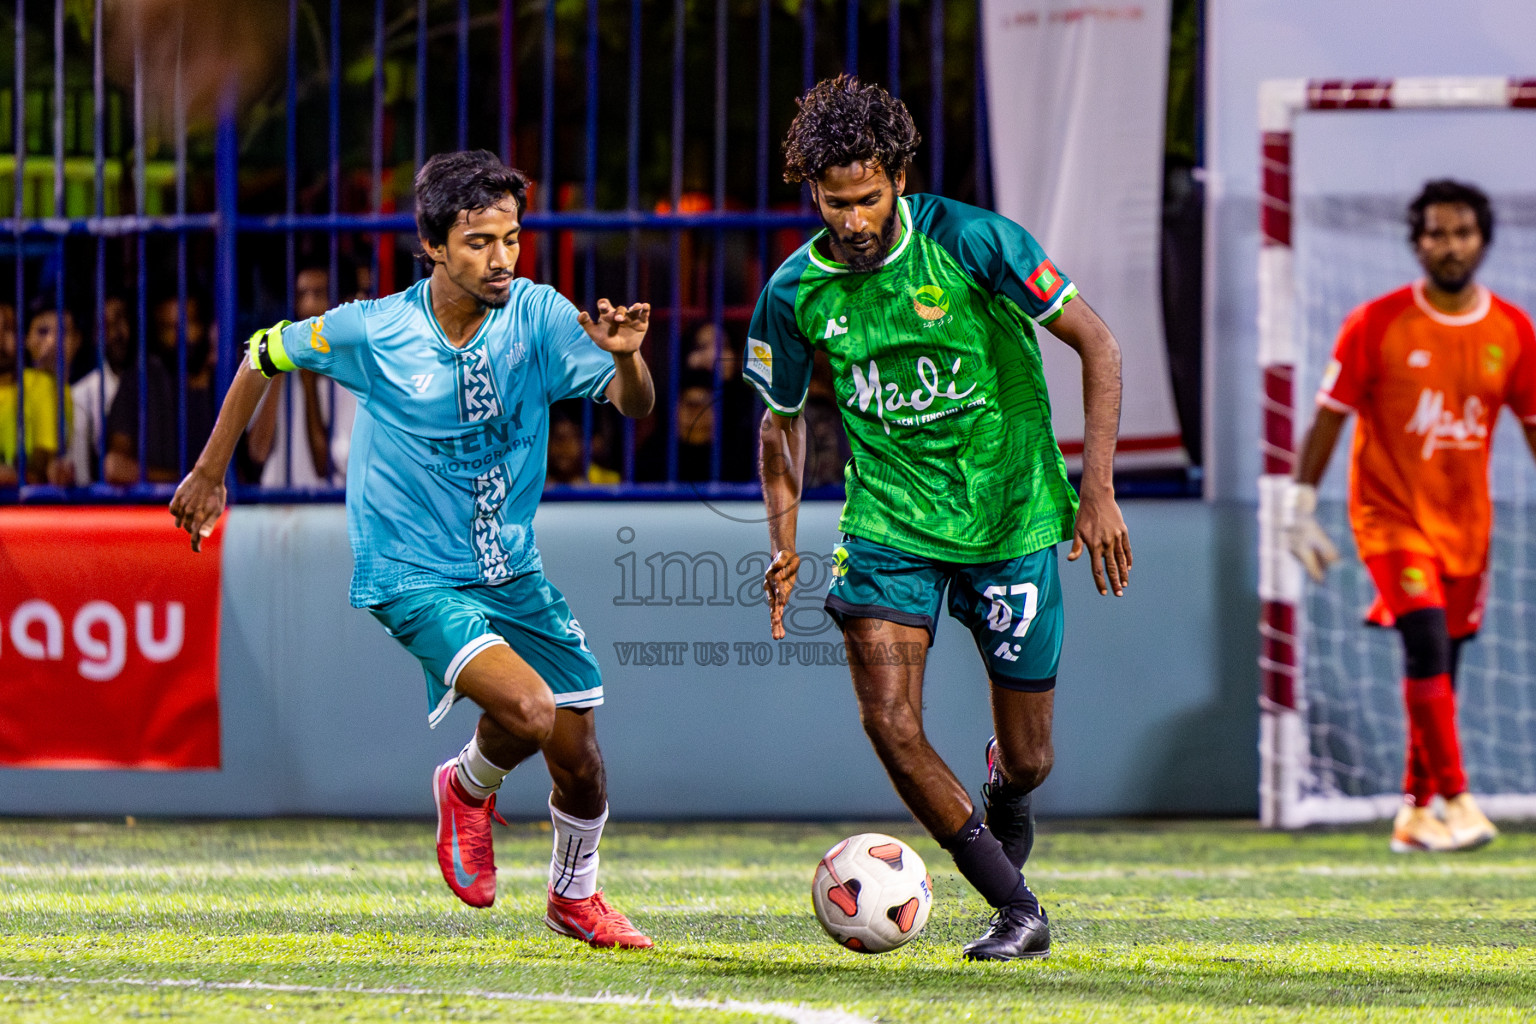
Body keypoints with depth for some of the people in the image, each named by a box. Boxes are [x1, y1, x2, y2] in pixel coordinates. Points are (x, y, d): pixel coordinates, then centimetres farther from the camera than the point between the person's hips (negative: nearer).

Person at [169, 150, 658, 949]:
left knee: (577, 755, 7)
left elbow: (633, 405, -16)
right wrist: (210, 474, 7)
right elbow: (263, 355, 2)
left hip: (511, 568, 4)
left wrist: (626, 357, -39)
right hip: (413, 575, -4)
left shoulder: (538, 316, -11)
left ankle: (574, 896, 37)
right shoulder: (372, 331, -15)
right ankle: (470, 787, 10)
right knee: (532, 711, -26)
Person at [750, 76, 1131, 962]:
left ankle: (1005, 797, 45)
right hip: (890, 519, 2)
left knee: (1026, 759, 4)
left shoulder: (971, 242, -16)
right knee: (890, 722, -17)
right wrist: (785, 545, 2)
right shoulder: (795, 293, -6)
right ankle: (1018, 910, -1)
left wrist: (1099, 492, -13)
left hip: (1011, 515, -2)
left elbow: (1097, 347, -8)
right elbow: (783, 420, 12)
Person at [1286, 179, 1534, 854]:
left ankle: (1416, 812, 19)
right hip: (1390, 513, -4)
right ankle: (1455, 799, -21)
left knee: (1442, 667, 8)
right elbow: (1329, 416, -3)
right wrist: (1300, 507, -6)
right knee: (1427, 642, -20)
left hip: (1466, 520, 4)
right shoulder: (1376, 324, -8)